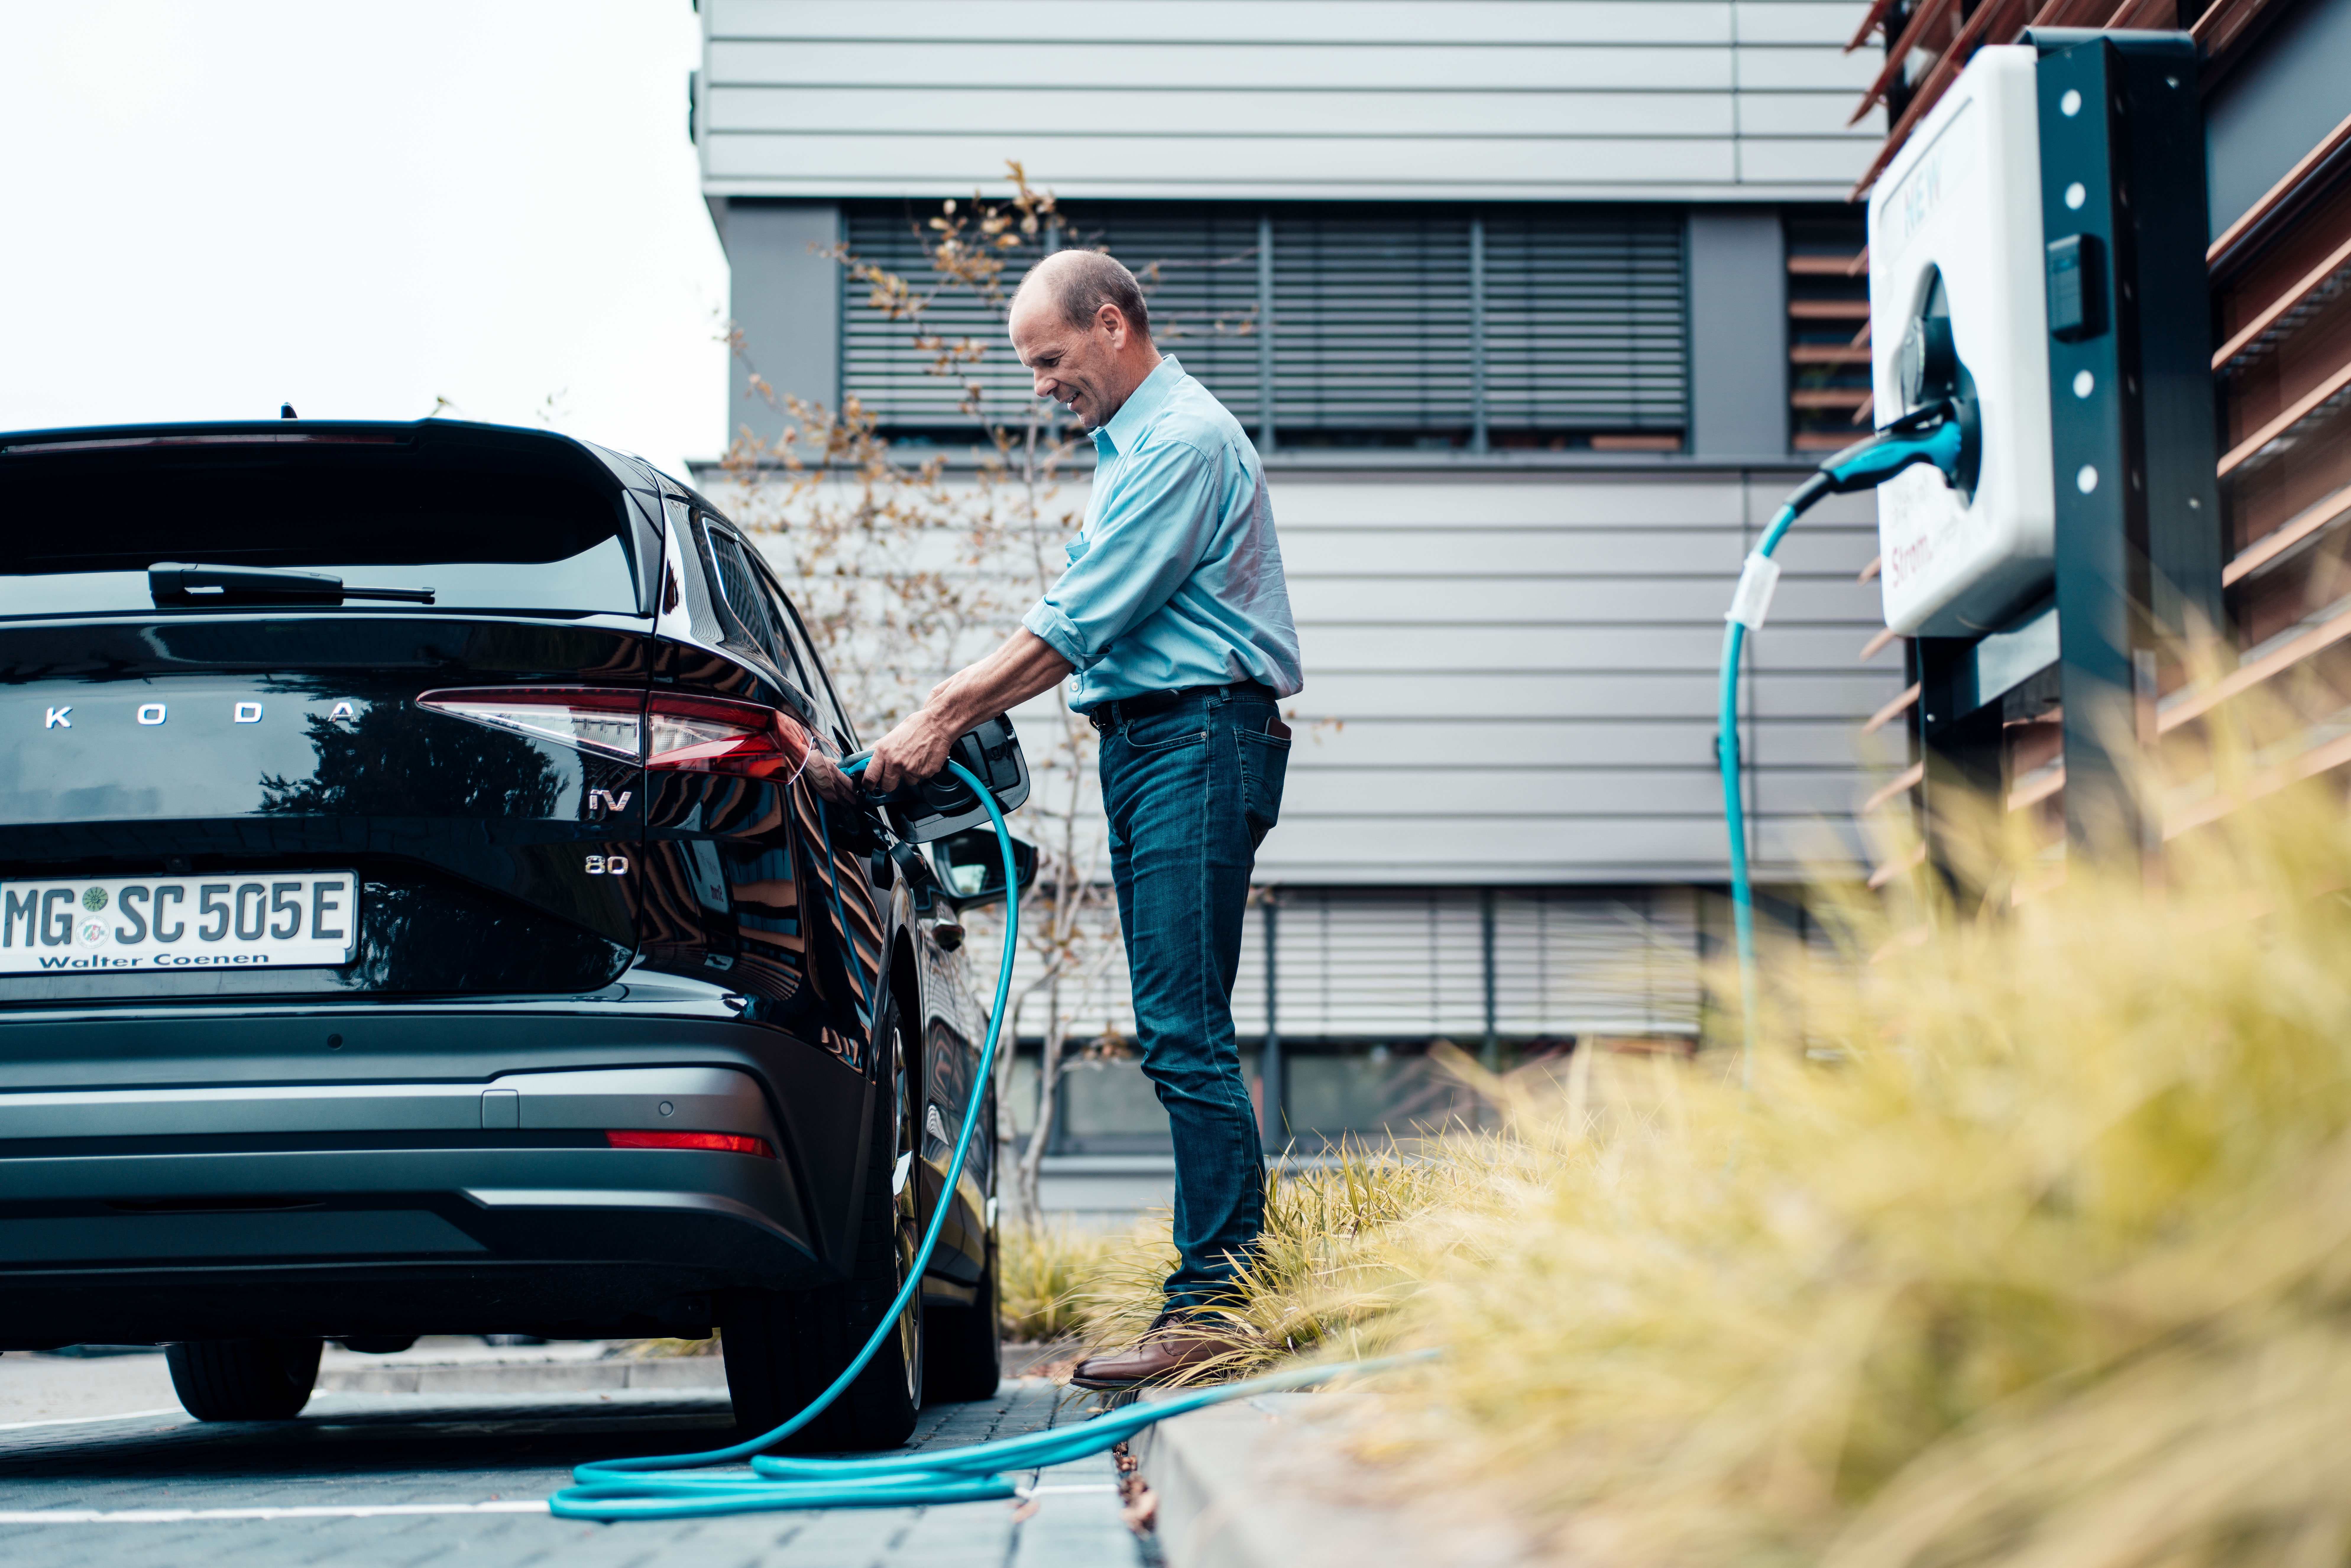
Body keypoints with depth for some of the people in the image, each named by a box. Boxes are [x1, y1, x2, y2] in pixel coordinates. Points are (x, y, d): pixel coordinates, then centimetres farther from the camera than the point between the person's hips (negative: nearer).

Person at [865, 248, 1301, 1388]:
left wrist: (943, 723, -15)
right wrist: (962, 699, 15)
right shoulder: (1127, 443, 22)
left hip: (1199, 744, -10)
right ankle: (1230, 1282, 11)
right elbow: (1081, 617, 26)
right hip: (1143, 743, 10)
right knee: (1179, 1031, 8)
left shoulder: (1184, 441, -12)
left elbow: (1082, 623, -18)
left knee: (1184, 1031, -13)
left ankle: (1218, 1301, -11)